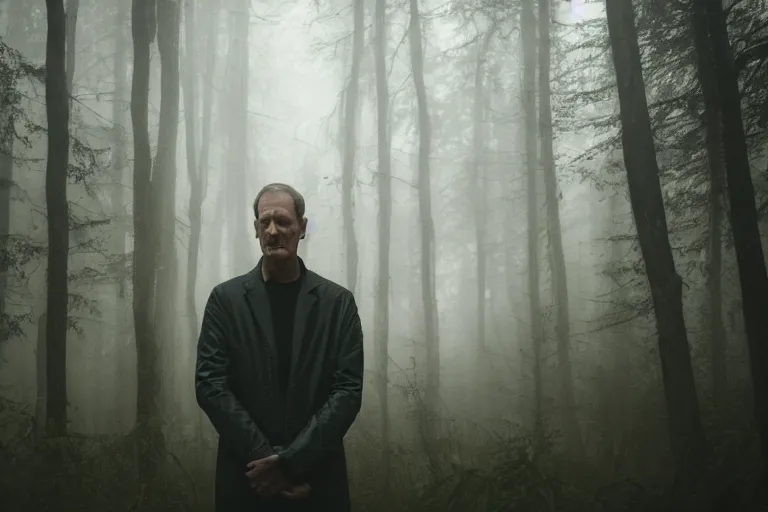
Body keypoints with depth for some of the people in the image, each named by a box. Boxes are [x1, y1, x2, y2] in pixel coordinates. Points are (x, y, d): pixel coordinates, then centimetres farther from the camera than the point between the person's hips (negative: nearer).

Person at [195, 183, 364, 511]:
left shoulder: (338, 302, -1)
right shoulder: (226, 298, 0)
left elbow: (349, 389, -7)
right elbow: (209, 384, -6)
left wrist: (292, 460, -15)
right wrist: (265, 457, -14)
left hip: (317, 478, 0)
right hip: (246, 478, 0)